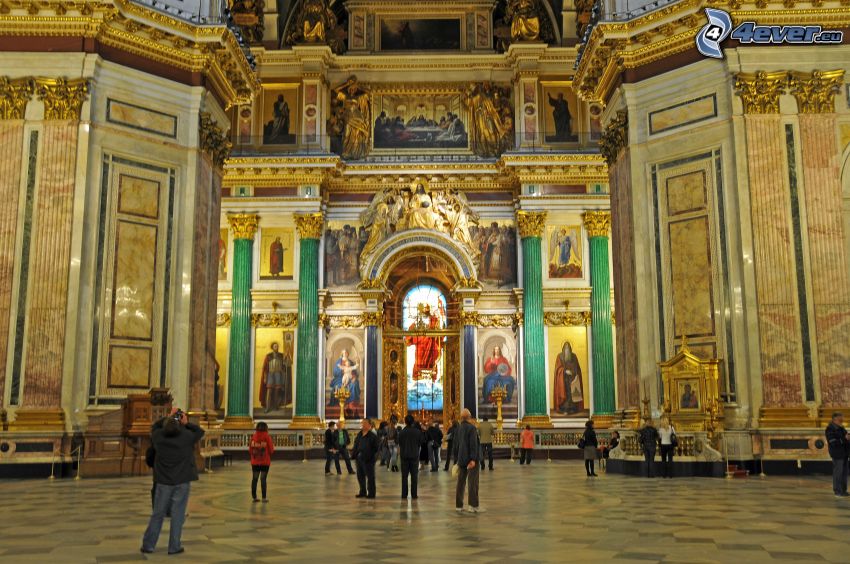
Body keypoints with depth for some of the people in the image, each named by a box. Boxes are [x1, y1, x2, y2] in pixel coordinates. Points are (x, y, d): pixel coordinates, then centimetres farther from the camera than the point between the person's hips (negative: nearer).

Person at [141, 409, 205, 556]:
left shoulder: (158, 437, -9)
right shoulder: (186, 437, -14)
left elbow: (157, 429, 15)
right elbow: (200, 432, 5)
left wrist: (169, 418, 18)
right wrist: (187, 423, 4)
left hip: (163, 482, 2)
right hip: (182, 482, -2)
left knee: (157, 514, 12)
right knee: (177, 515, 3)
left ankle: (148, 545, 17)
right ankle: (174, 547, 7)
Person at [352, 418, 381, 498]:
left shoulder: (373, 435, -9)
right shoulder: (359, 435, 12)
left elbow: (377, 447, -10)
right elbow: (356, 445, 20)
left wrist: (374, 456, -17)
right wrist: (354, 453, 8)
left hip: (368, 459, -7)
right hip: (359, 458, 7)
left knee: (370, 477, 0)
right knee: (360, 476, 15)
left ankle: (371, 493, 8)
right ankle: (362, 492, 27)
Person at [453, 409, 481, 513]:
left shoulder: (458, 429, 9)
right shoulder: (472, 428, -11)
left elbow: (455, 446, 13)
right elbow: (473, 444, -18)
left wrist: (456, 460, 19)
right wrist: (473, 459, -19)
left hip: (461, 460, 6)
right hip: (471, 459, -6)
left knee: (461, 482, 11)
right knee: (473, 482, -1)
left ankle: (458, 505, 13)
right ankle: (473, 506, -5)